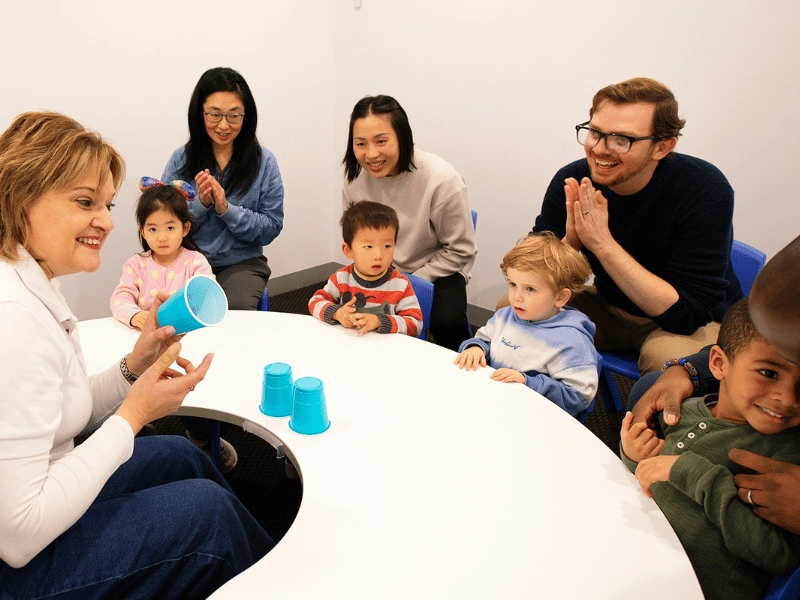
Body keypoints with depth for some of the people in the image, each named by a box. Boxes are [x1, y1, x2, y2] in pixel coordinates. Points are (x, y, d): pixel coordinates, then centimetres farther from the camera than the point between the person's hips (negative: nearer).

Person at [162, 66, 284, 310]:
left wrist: (226, 209, -16)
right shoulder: (181, 159, 4)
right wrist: (200, 203, -15)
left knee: (234, 308, -30)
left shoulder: (263, 161, 1)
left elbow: (271, 227, -3)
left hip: (242, 263, -1)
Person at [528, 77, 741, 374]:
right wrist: (569, 243, -34)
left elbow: (688, 312, -29)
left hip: (696, 322, -4)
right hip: (608, 305, 4)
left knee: (673, 356, -37)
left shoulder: (704, 190, -24)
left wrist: (603, 245, -36)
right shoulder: (571, 181, -15)